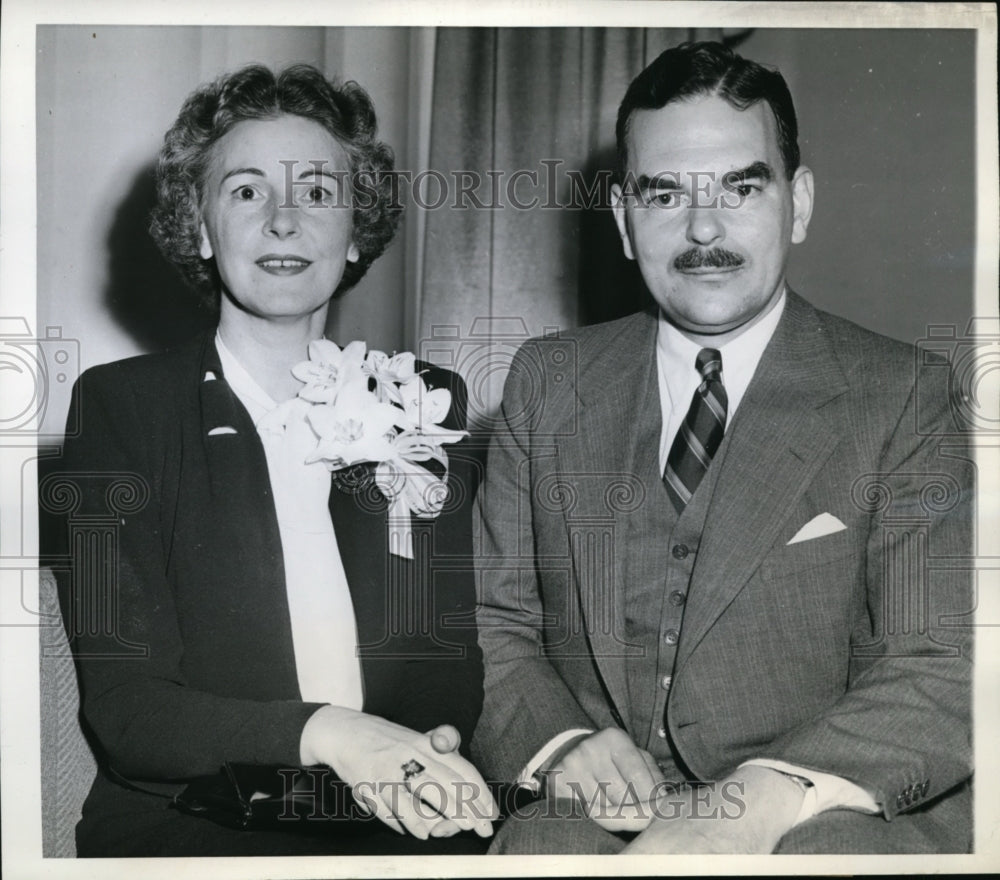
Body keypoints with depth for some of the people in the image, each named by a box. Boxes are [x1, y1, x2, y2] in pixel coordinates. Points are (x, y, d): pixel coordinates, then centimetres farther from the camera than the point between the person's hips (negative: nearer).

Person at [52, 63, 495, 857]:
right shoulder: (118, 405, -1)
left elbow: (458, 667, 4)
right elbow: (121, 708, -9)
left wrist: (401, 759, -17)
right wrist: (324, 735, -25)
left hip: (409, 829, 2)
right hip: (182, 831, -1)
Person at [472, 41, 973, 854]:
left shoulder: (899, 396, 0)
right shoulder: (546, 382, 9)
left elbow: (947, 673, -8)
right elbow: (489, 620, 8)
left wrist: (764, 800, -25)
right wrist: (561, 740, -13)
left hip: (825, 821, 0)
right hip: (595, 817, 1)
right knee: (547, 839, -31)